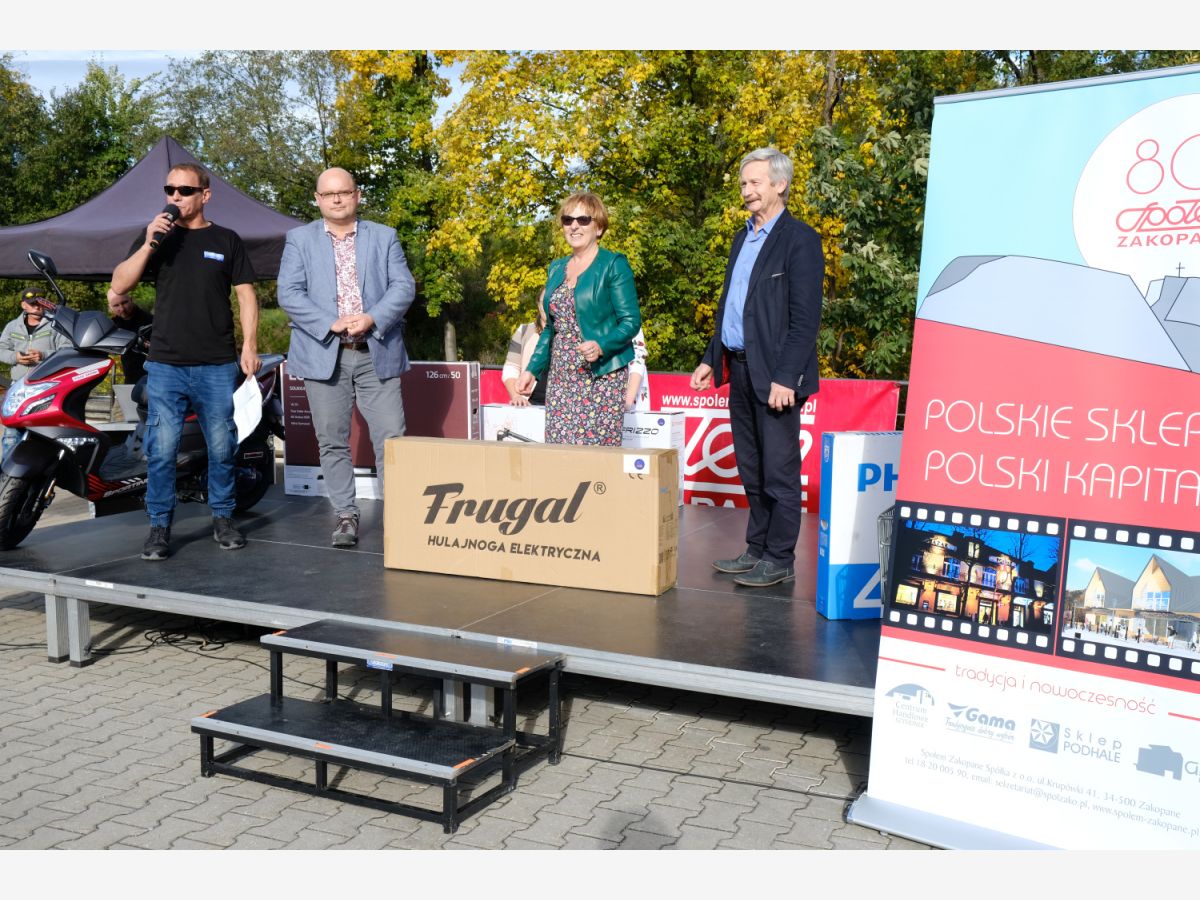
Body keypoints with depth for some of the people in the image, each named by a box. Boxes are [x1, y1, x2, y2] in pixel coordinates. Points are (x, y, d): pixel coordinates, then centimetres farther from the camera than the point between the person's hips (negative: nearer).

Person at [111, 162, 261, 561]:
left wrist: (249, 345, -3)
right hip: (166, 364, 1)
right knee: (162, 449, -3)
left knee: (221, 447, 4)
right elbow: (119, 285, 2)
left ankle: (223, 519, 17)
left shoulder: (226, 240, 9)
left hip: (217, 365, 0)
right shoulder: (156, 237, 10)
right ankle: (159, 526, 7)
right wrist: (149, 245, -11)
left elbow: (246, 294, 7)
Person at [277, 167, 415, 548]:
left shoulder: (384, 236, 11)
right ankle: (346, 516, 12)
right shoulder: (299, 239, 8)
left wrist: (372, 319, -14)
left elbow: (404, 286, 2)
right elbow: (289, 294, -2)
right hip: (324, 354, 0)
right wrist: (331, 324, -15)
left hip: (377, 353, 0)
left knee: (392, 438, -3)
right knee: (332, 441, 3)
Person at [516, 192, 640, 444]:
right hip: (561, 376, 6)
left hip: (602, 374, -6)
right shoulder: (556, 269, 17)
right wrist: (532, 370, 15)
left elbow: (631, 321, -8)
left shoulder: (614, 265, -2)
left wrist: (601, 346, -24)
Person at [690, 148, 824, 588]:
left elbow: (805, 318, -15)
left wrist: (785, 378, -20)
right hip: (738, 369, 8)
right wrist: (710, 359, 16)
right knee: (751, 470, 14)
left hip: (773, 373, -8)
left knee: (779, 470, -1)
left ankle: (779, 560, 8)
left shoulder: (799, 239, -8)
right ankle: (756, 549, 23)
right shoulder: (742, 239, 17)